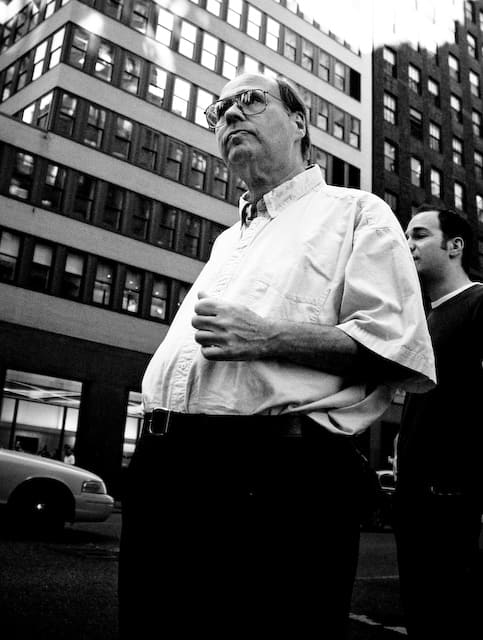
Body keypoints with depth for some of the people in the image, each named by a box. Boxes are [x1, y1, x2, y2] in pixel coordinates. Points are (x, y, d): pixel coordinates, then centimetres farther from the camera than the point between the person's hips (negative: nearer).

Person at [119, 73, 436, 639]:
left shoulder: (354, 212, 6)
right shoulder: (227, 241, 28)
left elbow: (398, 351, -8)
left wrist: (267, 336, -15)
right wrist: (151, 455, 16)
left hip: (275, 477, -7)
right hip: (162, 466, 7)